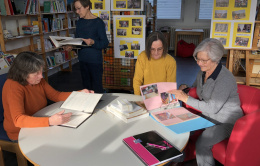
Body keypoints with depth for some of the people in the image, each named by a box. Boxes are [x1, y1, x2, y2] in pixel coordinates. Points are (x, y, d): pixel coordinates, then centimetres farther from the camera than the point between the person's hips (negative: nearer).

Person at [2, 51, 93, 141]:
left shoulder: (38, 80, -4)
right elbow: (18, 120, -36)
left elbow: (56, 95, 3)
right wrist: (50, 121, -49)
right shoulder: (12, 86, -26)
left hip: (38, 124, 7)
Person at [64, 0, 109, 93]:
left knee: (96, 89, 0)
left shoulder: (98, 22, -10)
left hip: (95, 60, -6)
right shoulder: (79, 22, 10)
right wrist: (71, 46, -4)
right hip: (82, 60, 6)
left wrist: (93, 42, -29)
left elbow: (105, 43, -12)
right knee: (86, 87, 16)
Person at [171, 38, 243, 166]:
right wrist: (185, 89, 1)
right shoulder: (202, 72, 3)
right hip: (207, 117, 7)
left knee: (201, 144, -29)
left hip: (226, 122, -7)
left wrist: (186, 98, -24)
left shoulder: (225, 78, -23)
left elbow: (212, 108, -25)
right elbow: (195, 87, 24)